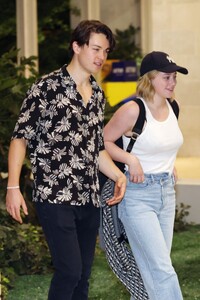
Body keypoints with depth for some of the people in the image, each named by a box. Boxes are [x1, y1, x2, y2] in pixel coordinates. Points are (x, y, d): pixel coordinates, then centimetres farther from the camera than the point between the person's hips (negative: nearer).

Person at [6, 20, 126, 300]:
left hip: (89, 200, 7)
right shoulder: (47, 87, -7)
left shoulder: (98, 94, 14)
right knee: (70, 271, -14)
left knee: (82, 276, 9)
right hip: (55, 197, -7)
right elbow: (21, 137, -7)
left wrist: (118, 175, 4)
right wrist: (13, 187, -16)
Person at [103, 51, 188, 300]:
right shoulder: (133, 110, -15)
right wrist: (131, 160, -22)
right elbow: (103, 142, -11)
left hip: (166, 192, 7)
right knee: (162, 270, -10)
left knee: (151, 269, 10)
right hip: (138, 195, -7)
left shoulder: (171, 107, 6)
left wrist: (169, 165, 13)